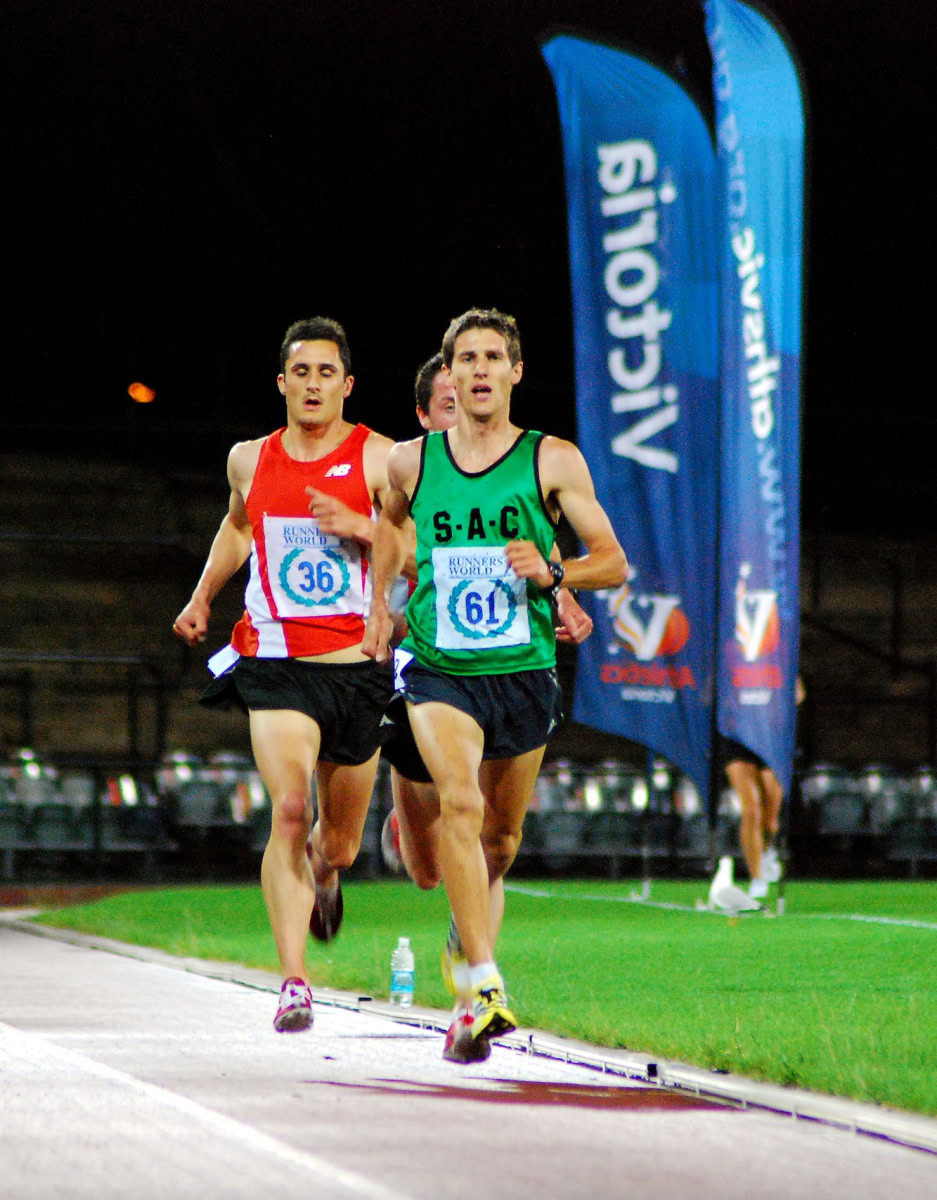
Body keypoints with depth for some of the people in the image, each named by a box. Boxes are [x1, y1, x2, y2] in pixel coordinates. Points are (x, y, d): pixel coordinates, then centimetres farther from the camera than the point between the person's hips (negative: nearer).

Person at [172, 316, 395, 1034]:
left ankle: (322, 872, 52)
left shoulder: (379, 458, 0)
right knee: (290, 809, -21)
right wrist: (202, 598, 25)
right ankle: (294, 981, -21)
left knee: (339, 843, 11)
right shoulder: (250, 461, 9)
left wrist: (359, 526, -18)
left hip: (356, 663, 0)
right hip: (275, 664, 0)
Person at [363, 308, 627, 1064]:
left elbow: (614, 563, 0)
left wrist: (551, 573, -18)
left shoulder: (553, 462, -2)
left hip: (523, 669, 1)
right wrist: (379, 603, 18)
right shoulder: (411, 462, 3)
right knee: (460, 803, -25)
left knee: (501, 834, 14)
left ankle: (466, 937, 48)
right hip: (438, 668, -1)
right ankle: (485, 988, -29)